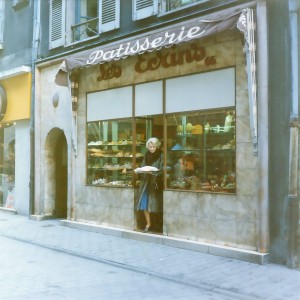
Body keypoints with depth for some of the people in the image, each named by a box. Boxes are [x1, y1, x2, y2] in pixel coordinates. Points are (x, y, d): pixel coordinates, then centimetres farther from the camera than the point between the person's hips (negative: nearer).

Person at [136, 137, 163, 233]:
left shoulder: (161, 156, -6)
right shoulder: (147, 155, 11)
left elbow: (162, 170, -11)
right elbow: (143, 166, 16)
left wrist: (153, 172, -24)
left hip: (156, 182, -5)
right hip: (146, 181, 5)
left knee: (155, 203, -2)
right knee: (144, 202, 1)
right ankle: (148, 223, 13)